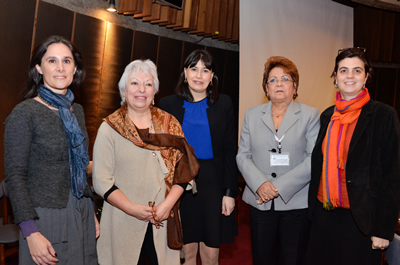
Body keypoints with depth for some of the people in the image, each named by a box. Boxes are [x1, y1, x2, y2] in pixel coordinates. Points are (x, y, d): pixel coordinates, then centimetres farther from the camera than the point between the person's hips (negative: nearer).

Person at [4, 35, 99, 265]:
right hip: (45, 217, -6)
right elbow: (15, 175, -13)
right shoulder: (25, 113, -11)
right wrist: (31, 233, -18)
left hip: (82, 215, 6)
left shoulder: (77, 111, 8)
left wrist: (91, 212, 14)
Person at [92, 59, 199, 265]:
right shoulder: (109, 128, -1)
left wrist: (167, 205, -11)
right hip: (123, 223, -2)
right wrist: (132, 208, -15)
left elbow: (183, 169, 2)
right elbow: (102, 182, -5)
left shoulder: (169, 124, 5)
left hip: (164, 222, 2)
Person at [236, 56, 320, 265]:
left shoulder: (310, 115, 1)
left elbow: (314, 159, -8)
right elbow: (242, 155, 5)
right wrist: (260, 184, -12)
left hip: (296, 203, -2)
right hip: (260, 202, 2)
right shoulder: (252, 115, 10)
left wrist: (279, 187, -15)